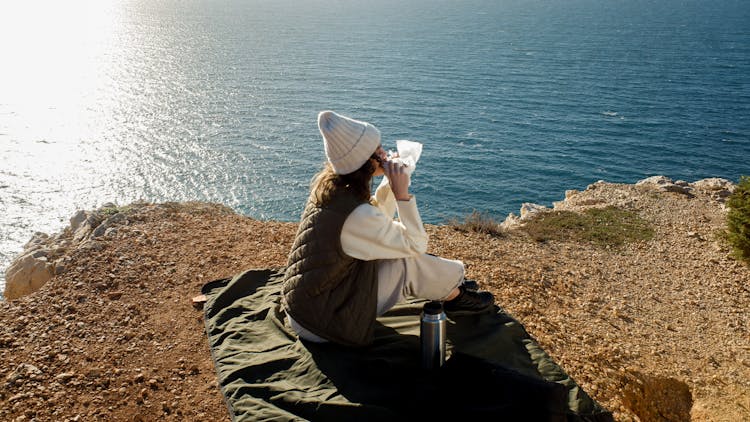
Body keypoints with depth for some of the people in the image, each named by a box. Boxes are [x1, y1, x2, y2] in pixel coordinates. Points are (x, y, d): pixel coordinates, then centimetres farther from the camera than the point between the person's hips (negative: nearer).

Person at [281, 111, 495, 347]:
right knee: (409, 265, -10)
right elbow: (417, 245, -16)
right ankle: (456, 297, 17)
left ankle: (449, 283, 29)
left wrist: (390, 182, 4)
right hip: (321, 322, -9)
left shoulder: (329, 186, -2)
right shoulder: (356, 214, -30)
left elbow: (379, 219, 16)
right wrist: (402, 193, -19)